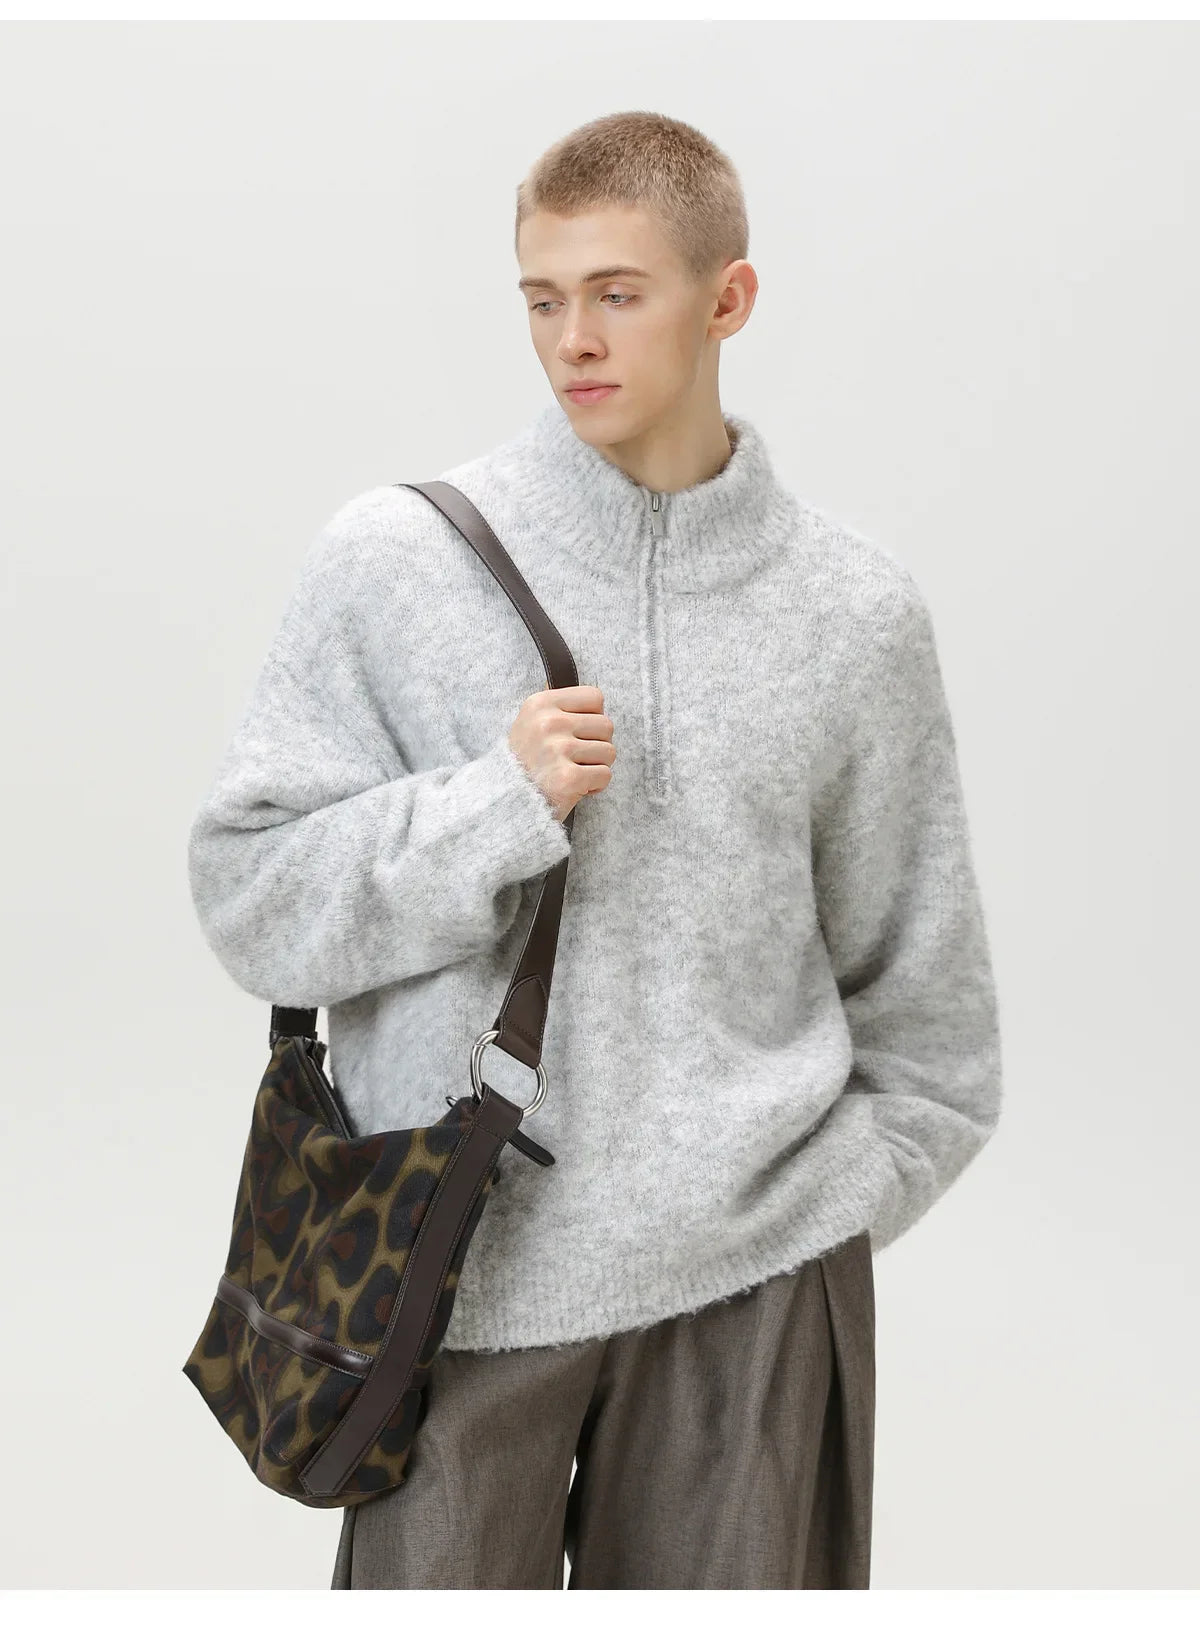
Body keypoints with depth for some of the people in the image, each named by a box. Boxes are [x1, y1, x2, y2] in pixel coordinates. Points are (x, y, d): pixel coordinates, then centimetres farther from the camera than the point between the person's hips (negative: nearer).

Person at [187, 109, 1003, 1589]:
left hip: (761, 1280, 2)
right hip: (465, 1271, -1)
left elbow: (923, 983, 10)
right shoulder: (394, 562, -4)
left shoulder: (856, 611, 2)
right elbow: (250, 896, -5)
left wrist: (835, 1203, 4)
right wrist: (500, 801, -17)